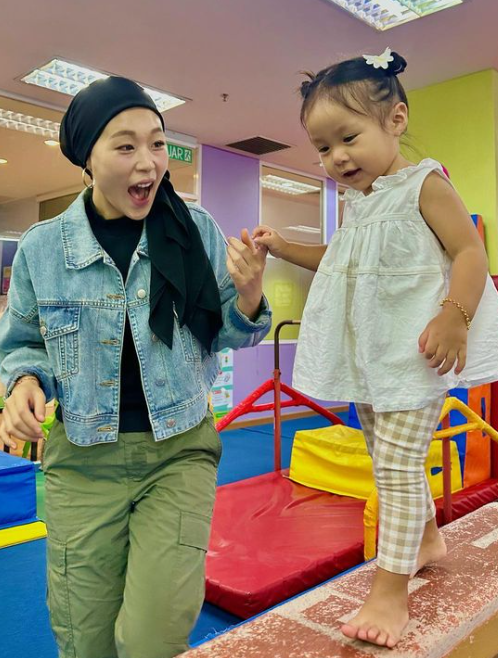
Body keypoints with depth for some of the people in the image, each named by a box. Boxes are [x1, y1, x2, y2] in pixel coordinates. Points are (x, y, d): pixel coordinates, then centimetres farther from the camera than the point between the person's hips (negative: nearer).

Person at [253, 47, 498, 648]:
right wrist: (283, 247, 16)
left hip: (416, 352, -8)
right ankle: (427, 539, 39)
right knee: (388, 456, 17)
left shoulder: (424, 185, -8)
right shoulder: (353, 204, 13)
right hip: (367, 356, 8)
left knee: (396, 462, -9)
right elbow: (339, 261, 26)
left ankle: (390, 591, 2)